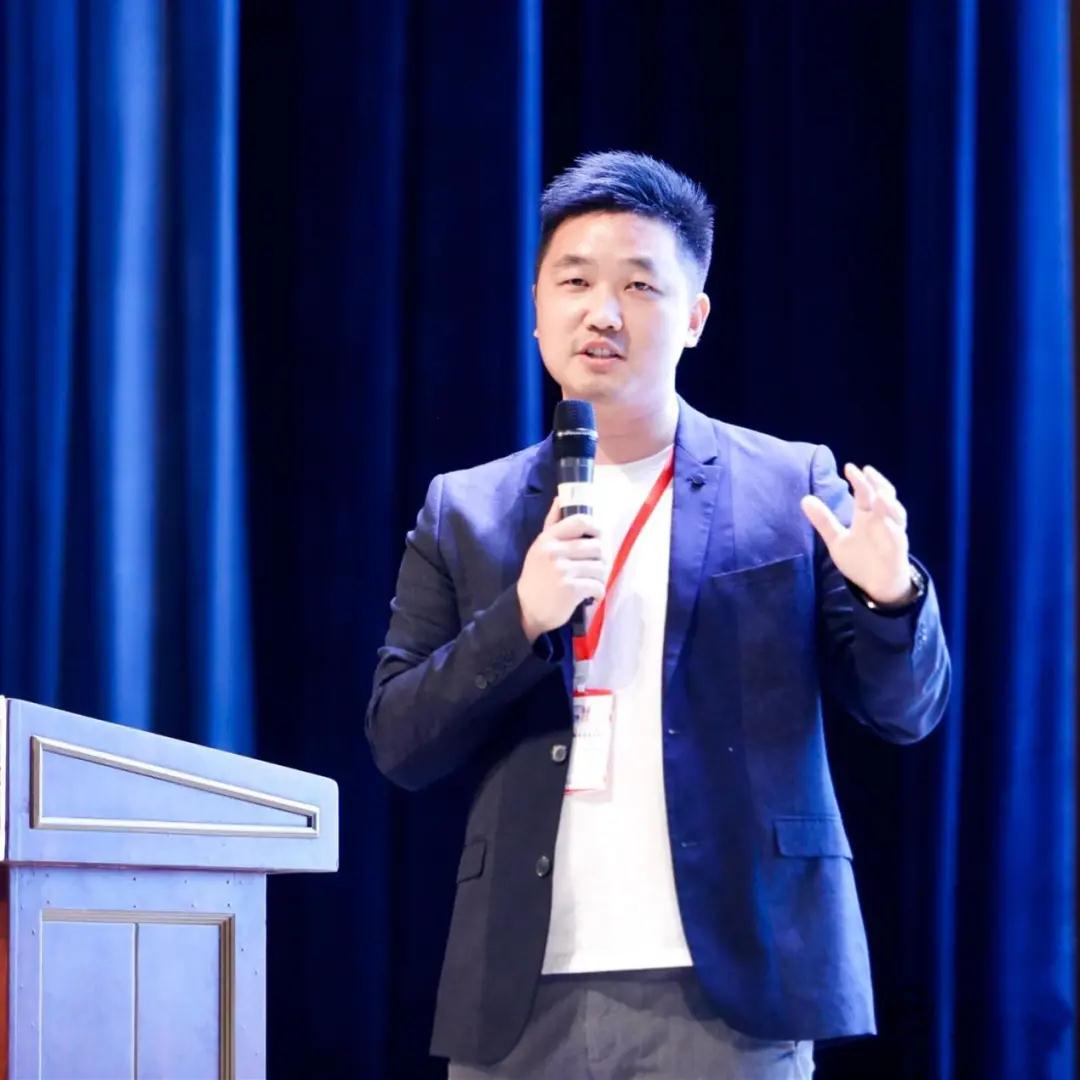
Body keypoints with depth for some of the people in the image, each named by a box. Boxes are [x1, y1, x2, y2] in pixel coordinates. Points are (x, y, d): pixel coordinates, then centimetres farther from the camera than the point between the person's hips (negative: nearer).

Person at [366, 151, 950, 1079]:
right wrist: (522, 618, -10)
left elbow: (907, 711, 5)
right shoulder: (464, 513, 10)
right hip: (522, 1002, 2)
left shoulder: (791, 490, 5)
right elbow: (397, 744, 5)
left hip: (725, 998, -2)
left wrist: (890, 595, -16)